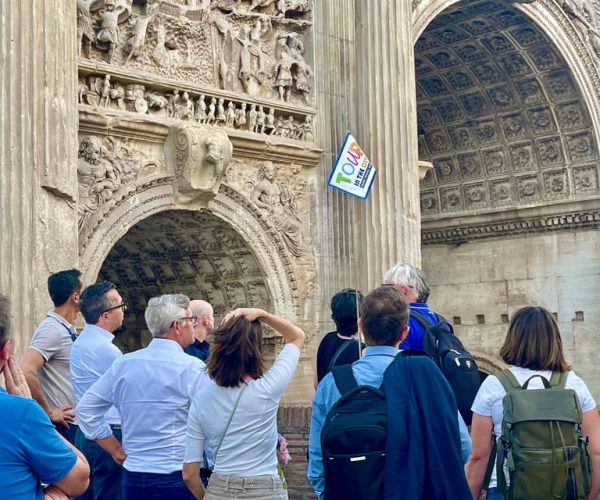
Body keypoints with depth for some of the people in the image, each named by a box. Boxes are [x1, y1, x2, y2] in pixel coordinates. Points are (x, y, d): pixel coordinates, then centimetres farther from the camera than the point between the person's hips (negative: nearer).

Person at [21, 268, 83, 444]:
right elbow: (26, 372, -28)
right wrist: (48, 411, -20)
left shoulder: (68, 329, 11)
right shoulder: (52, 330, -17)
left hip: (73, 422, 9)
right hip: (63, 424, -9)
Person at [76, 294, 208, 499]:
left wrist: (116, 450, 10)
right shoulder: (192, 368, -11)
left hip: (133, 476, 5)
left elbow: (86, 408, 8)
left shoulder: (123, 364, 4)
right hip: (178, 477, -5)